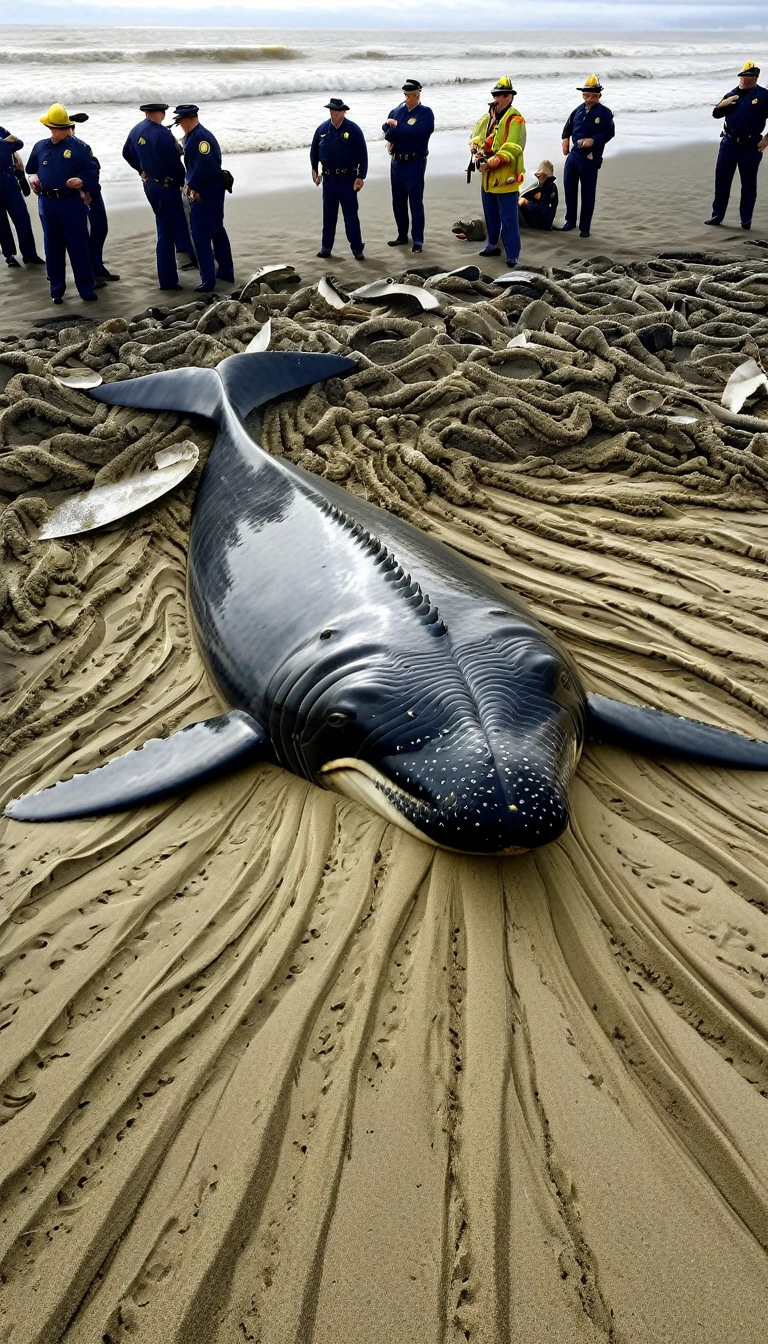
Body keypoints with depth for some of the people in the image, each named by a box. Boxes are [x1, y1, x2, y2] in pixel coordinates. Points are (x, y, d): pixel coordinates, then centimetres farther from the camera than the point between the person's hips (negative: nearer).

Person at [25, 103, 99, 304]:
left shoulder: (78, 147, -2)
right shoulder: (40, 147, 10)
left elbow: (93, 172, -4)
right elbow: (31, 169, 21)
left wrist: (82, 180, -21)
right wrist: (33, 178, 1)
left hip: (72, 203, -4)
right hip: (47, 204, 4)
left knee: (78, 247, -1)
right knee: (53, 248, 8)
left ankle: (87, 288, 6)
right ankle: (56, 289, 17)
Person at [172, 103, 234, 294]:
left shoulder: (201, 137, -19)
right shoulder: (191, 136, 11)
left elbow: (204, 165, -27)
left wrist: (191, 185, -18)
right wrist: (190, 184, 2)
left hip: (206, 194, -10)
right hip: (213, 192, 10)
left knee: (201, 236, -6)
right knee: (217, 231, 18)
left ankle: (208, 281, -4)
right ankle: (226, 271, 30)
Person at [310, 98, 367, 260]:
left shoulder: (353, 130, -6)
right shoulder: (322, 129, 3)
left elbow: (362, 156, -6)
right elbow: (314, 151, 14)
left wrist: (361, 177, -10)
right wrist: (315, 170, 11)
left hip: (347, 178, -3)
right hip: (328, 178, 3)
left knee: (351, 214, -1)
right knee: (328, 214, 10)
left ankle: (357, 248, 5)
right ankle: (326, 247, 19)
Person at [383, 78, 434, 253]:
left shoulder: (425, 112, -6)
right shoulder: (398, 110, 11)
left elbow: (417, 131, -21)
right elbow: (386, 127, 6)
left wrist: (397, 126, -13)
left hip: (415, 163, -6)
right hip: (396, 162, 6)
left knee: (416, 202, -4)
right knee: (398, 201, 12)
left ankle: (417, 240, 0)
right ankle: (402, 236, 23)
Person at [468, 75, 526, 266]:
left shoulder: (515, 119, -12)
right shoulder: (488, 117, 13)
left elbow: (511, 148, -21)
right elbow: (476, 137, 17)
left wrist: (491, 162, -27)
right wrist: (477, 151, -7)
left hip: (505, 178, -8)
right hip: (487, 177, 8)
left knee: (508, 218, -7)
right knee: (490, 215, 20)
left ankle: (513, 254, -3)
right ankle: (493, 245, 35)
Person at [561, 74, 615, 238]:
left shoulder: (605, 112, -7)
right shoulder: (578, 111, 7)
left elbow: (610, 132, -11)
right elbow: (568, 126, 23)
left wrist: (593, 140, -23)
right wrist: (565, 139, 6)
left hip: (590, 157, -5)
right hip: (574, 154, 5)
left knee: (588, 192, 1)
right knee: (569, 187, 11)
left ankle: (585, 227, 9)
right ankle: (570, 220, 27)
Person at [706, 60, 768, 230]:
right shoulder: (732, 94, 10)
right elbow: (716, 113, 9)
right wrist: (723, 104, -10)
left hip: (750, 146, -3)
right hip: (729, 143, 3)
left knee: (749, 184, 2)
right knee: (721, 179, 5)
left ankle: (746, 220, 10)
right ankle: (717, 215, 15)